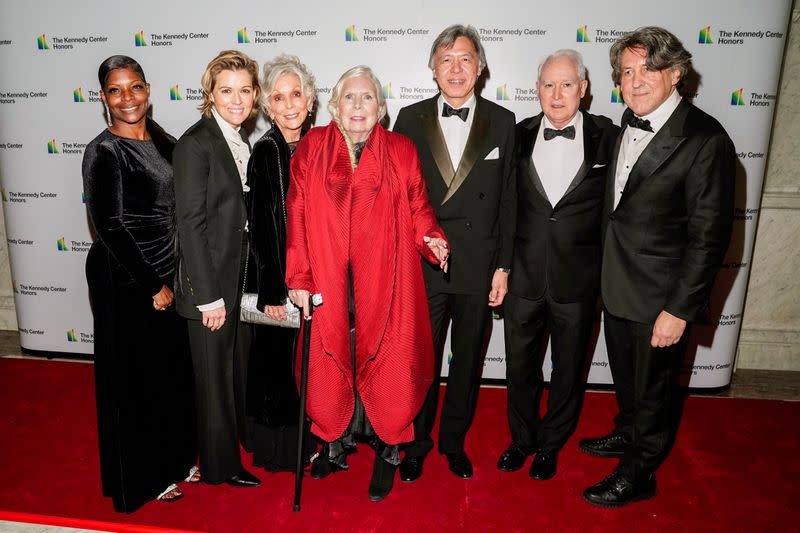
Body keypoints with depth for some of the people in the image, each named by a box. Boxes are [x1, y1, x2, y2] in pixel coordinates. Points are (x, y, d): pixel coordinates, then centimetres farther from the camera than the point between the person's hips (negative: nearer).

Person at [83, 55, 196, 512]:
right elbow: (110, 227, -16)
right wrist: (152, 285, -13)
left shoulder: (162, 140, 6)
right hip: (125, 281, -6)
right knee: (135, 377, 8)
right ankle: (142, 479, 28)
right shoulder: (104, 152, -14)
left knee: (173, 368, 16)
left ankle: (173, 459, 37)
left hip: (167, 273, 7)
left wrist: (172, 277, 7)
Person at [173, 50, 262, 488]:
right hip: (211, 280, -7)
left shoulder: (243, 141, 8)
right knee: (215, 373, 9)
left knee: (242, 365, 23)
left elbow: (241, 214, 10)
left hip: (242, 277, 7)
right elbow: (190, 223, -18)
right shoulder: (195, 143, -15)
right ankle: (220, 464, 29)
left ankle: (244, 435, 46)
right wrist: (208, 296, -19)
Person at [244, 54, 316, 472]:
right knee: (278, 358, 7)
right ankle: (276, 448, 27)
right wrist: (271, 291, -15)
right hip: (278, 276, -6)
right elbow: (260, 226, -14)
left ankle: (304, 439, 35)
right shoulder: (266, 152, -13)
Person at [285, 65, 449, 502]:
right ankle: (336, 443, 31)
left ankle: (386, 450, 24)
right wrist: (299, 279, -3)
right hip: (328, 284, 1)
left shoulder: (401, 151, 5)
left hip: (384, 282, 0)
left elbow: (417, 207, 8)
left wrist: (430, 238, -13)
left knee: (383, 365, 5)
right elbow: (297, 216, 1)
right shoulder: (311, 148, 5)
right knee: (332, 360, 10)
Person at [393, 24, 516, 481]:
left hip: (479, 267, 1)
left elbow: (508, 199, 2)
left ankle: (454, 440, 36)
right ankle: (417, 442, 32)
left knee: (468, 360, 15)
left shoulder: (502, 122, 2)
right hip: (421, 266, -1)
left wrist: (503, 266, -1)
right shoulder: (410, 120, 1)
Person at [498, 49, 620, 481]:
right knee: (519, 364, 15)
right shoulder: (518, 135, 0)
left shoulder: (608, 138, -5)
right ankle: (522, 438, 39)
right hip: (523, 275, 1)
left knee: (568, 367, 15)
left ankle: (551, 444, 38)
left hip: (577, 279, -1)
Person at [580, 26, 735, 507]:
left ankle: (638, 474, 34)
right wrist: (609, 273, 8)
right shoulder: (629, 124, 3)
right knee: (625, 376, 25)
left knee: (653, 388, 13)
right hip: (618, 286, 7)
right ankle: (628, 435, 50)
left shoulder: (705, 139, -19)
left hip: (660, 297, -7)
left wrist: (680, 308, -19)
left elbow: (709, 234, -19)